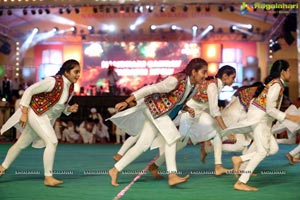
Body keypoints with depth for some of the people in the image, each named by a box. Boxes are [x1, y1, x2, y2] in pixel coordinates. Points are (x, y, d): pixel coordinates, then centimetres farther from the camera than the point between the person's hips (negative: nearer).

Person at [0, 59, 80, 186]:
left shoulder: (70, 88, 0)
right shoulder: (53, 81, -23)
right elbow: (29, 91, -18)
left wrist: (69, 109, -8)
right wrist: (24, 113, -19)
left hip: (47, 118, 8)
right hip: (35, 113, -8)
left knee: (22, 144, 18)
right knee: (52, 142, -19)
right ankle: (48, 177, -12)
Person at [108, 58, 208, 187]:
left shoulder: (193, 87, 1)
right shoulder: (176, 80, -25)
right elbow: (150, 89, -24)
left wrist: (187, 109, -6)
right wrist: (127, 102, -26)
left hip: (161, 113, 9)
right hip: (153, 107, -9)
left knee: (142, 145, 5)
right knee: (171, 135, -20)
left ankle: (115, 170, 11)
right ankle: (172, 176, -19)